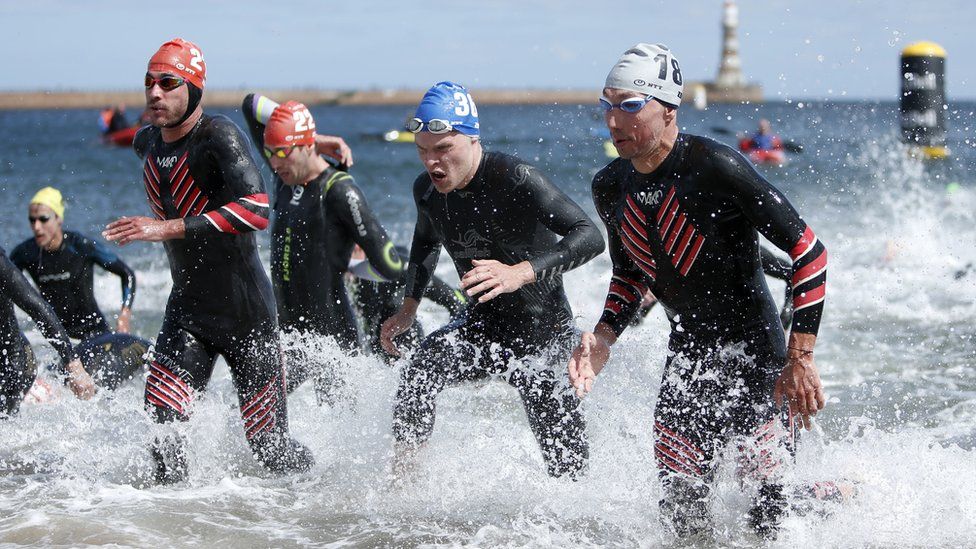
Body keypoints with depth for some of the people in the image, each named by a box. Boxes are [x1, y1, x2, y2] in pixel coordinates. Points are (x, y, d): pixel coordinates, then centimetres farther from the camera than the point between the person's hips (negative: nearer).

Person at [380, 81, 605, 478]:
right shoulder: (427, 190, -3)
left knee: (567, 464, -7)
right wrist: (407, 310, 11)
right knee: (421, 369, -24)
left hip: (544, 329, -5)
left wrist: (521, 273, -46)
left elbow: (589, 236, -33)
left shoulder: (513, 179, -24)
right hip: (484, 324, 5)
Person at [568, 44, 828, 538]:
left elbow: (808, 254, -18)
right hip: (686, 358, 6)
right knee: (678, 507, 5)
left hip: (754, 354, -6)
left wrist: (800, 359, -19)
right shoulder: (609, 187, 0)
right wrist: (603, 337, 1)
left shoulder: (715, 167, -21)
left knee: (769, 509, -7)